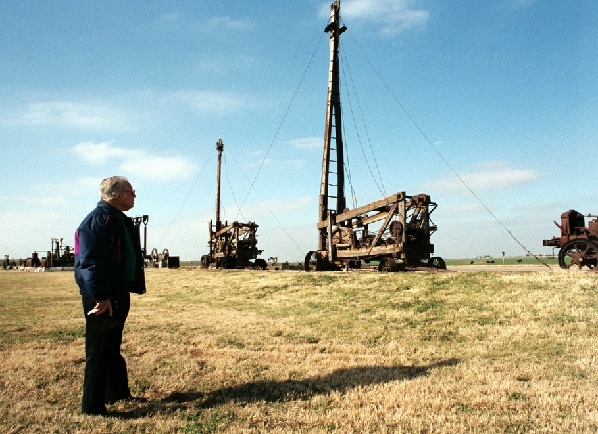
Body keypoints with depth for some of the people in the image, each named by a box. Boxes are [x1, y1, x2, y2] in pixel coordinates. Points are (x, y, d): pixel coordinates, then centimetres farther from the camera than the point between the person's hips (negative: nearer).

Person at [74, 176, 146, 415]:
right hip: (101, 298, -10)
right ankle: (93, 406, 9)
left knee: (113, 348, 20)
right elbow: (90, 262, -23)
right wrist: (101, 296, -25)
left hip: (119, 295, 10)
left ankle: (117, 393, 34)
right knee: (99, 351, -2)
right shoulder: (98, 220, -16)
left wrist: (135, 287, 19)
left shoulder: (122, 221, 15)